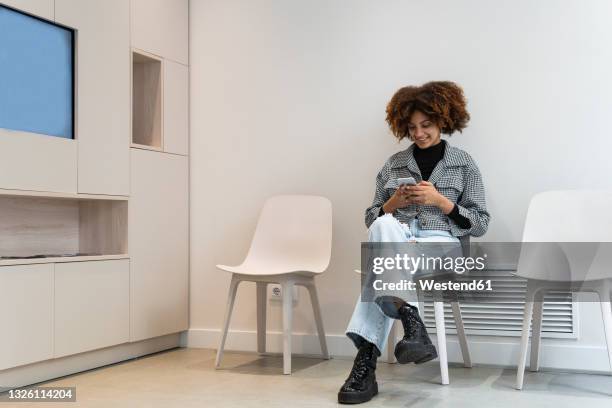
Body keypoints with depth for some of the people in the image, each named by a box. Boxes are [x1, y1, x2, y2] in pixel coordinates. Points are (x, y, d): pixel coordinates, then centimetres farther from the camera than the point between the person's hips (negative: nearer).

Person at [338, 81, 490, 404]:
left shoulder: (464, 164, 11)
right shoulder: (394, 164, 18)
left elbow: (480, 225, 6)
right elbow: (372, 220, 18)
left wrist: (441, 201, -8)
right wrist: (394, 203, -3)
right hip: (395, 240, 2)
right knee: (384, 226, -38)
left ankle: (367, 358, -40)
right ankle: (409, 317, -46)